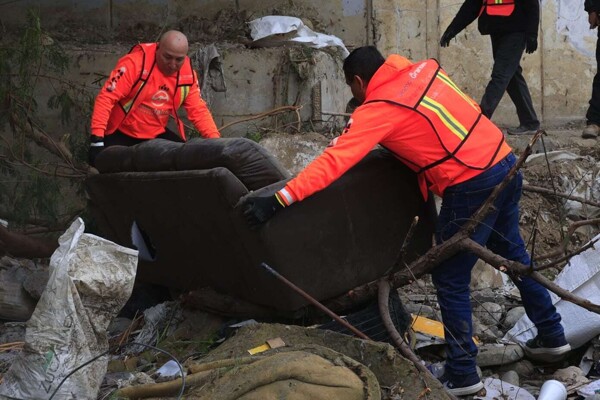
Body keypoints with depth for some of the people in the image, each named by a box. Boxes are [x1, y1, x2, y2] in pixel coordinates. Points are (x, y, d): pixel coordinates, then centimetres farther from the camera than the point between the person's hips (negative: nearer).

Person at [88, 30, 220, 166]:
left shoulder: (188, 73, -7)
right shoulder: (135, 63, -24)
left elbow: (198, 110, -1)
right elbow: (106, 98, -26)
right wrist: (97, 139, -33)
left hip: (156, 134, 4)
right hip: (120, 133, -4)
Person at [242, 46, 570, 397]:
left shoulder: (378, 109, -10)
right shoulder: (423, 70, 10)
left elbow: (334, 163, -17)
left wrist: (278, 200, -19)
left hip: (472, 185, -9)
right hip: (506, 162, 9)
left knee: (450, 280, 3)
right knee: (513, 254, 25)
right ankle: (552, 336, 39)